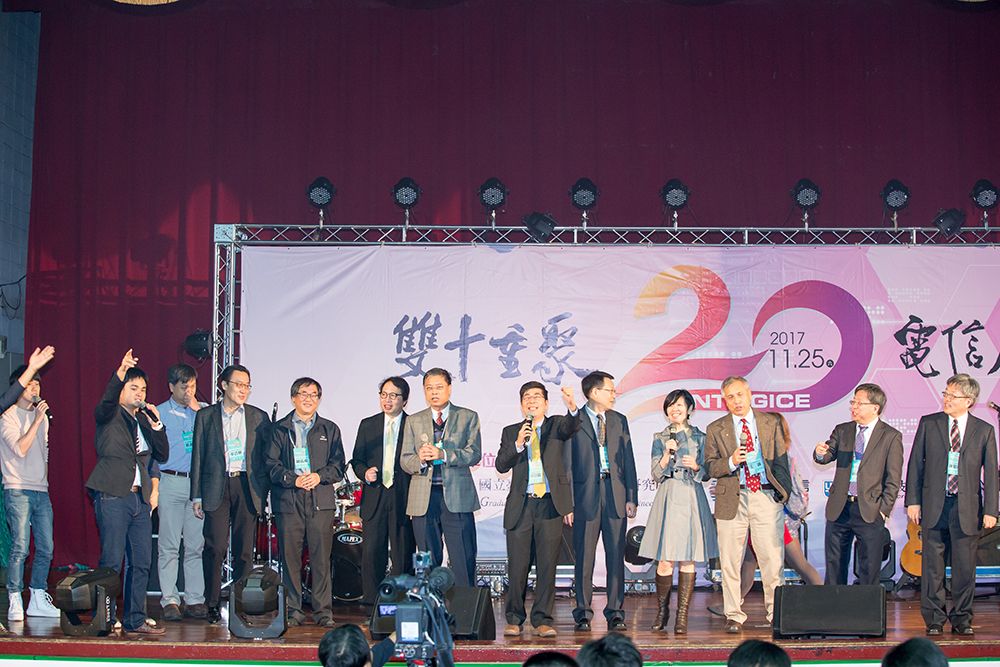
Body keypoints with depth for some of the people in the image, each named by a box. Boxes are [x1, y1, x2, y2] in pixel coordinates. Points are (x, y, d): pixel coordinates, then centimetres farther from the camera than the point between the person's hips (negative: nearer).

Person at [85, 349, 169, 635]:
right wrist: (120, 373, -36)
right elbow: (106, 401, -22)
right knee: (111, 562, -7)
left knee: (142, 563, 7)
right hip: (113, 496, -7)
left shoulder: (144, 420, 20)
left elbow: (162, 455, 15)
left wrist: (156, 426, 2)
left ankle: (135, 619, 14)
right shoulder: (110, 416, 2)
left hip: (139, 499, 7)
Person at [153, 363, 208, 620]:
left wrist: (198, 412, -2)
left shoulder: (203, 410, 14)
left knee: (197, 545, 2)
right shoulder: (160, 413, 7)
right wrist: (154, 481, -5)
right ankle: (169, 600, 0)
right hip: (171, 483, -2)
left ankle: (195, 600, 6)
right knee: (169, 546, -4)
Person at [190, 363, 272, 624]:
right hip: (217, 487, -1)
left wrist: (264, 489, 2)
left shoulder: (258, 417, 11)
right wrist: (196, 495, 2)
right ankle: (212, 604, 3)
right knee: (215, 547, -6)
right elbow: (198, 457, 7)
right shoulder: (205, 416, 8)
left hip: (247, 487, 1)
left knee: (244, 550, 2)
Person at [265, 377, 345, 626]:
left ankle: (323, 611, 3)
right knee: (290, 557, -1)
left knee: (321, 557, -3)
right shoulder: (279, 429, 11)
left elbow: (338, 465, 10)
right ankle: (294, 611, 7)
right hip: (288, 500, -1)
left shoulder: (330, 429, 16)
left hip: (321, 501, 1)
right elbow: (271, 464, 4)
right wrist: (293, 479, -11)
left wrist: (319, 476, -8)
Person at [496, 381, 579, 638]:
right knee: (517, 565, 2)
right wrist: (518, 444, -13)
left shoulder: (556, 425, 10)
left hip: (549, 503, -1)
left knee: (547, 565, -1)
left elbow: (571, 427, -14)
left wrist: (572, 407, -35)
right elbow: (501, 465, 3)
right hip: (520, 505, 1)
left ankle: (542, 620, 7)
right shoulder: (510, 432, 13)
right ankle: (514, 619, 15)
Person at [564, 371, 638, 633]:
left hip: (615, 495, 3)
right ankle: (583, 613, 10)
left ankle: (615, 612, 10)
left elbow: (628, 461, 11)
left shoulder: (620, 421, 13)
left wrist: (632, 498, 3)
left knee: (616, 556, 4)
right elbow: (566, 466, 0)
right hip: (585, 495, -3)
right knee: (584, 557, 2)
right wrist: (567, 503, -6)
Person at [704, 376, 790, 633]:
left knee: (773, 559, -4)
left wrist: (785, 492, 6)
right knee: (730, 562, 1)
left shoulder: (771, 423, 11)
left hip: (767, 497, 0)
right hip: (732, 500, 0)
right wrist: (731, 462, -14)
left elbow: (781, 460, 13)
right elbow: (710, 467, 5)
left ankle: (776, 613, 6)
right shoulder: (715, 429, 9)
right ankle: (734, 616, 10)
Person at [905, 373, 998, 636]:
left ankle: (961, 619, 16)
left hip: (967, 508, 0)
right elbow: (915, 463, 5)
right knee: (932, 565, 3)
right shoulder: (928, 424, 5)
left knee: (965, 567, 4)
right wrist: (913, 501, -1)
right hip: (934, 506, 0)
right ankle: (934, 620, 12)